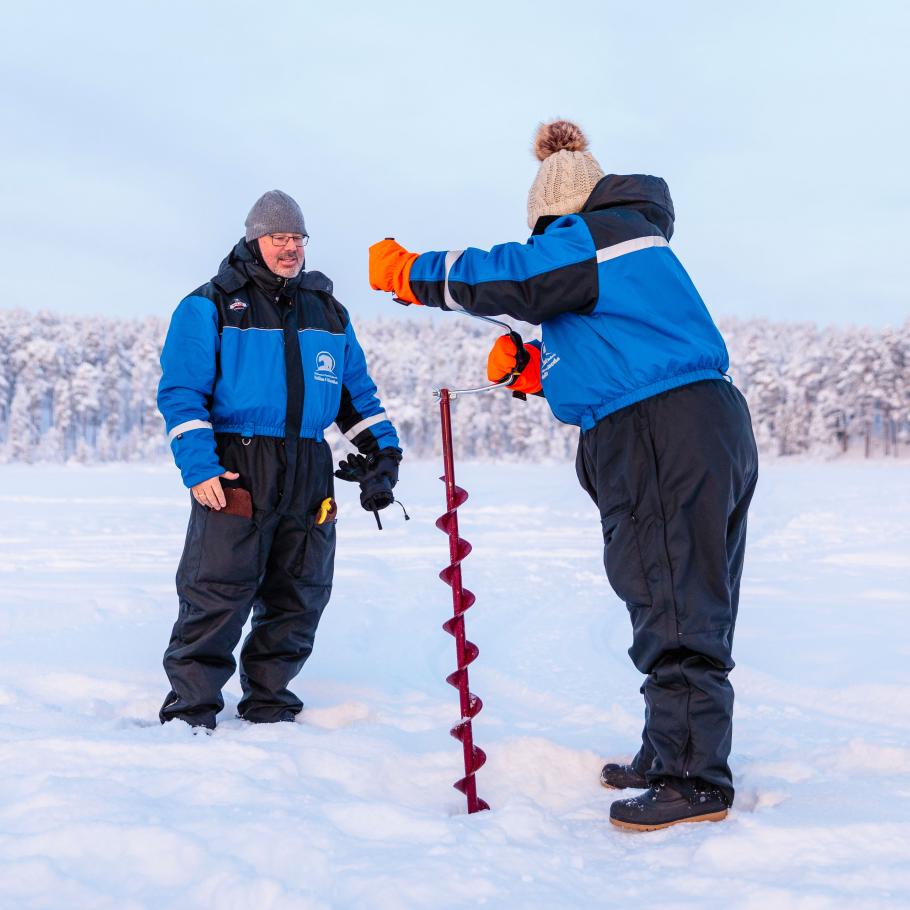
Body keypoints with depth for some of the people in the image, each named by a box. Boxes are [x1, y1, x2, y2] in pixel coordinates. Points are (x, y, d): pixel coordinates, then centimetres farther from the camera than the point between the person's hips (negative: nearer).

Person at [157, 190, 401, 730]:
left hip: (309, 475, 5)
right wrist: (198, 466, -14)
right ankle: (190, 712, 2)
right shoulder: (211, 306, 3)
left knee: (298, 599, 8)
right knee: (217, 598, -8)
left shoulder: (329, 312, 18)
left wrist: (382, 450, 10)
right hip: (235, 468, -5)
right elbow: (181, 392, -4)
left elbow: (357, 392, 22)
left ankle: (271, 708, 20)